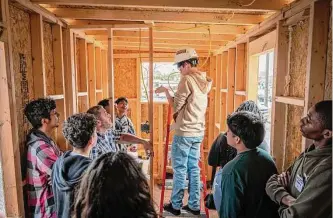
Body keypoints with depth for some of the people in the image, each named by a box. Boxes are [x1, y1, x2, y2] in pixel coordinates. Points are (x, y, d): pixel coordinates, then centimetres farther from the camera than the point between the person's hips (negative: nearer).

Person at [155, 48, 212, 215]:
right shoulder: (204, 82, 12)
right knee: (193, 168, 14)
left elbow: (175, 106, -11)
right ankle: (194, 205, 22)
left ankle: (175, 205, 17)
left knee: (179, 169, 4)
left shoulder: (187, 80, -13)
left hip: (184, 132, -8)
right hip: (198, 132, 8)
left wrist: (165, 91, 0)